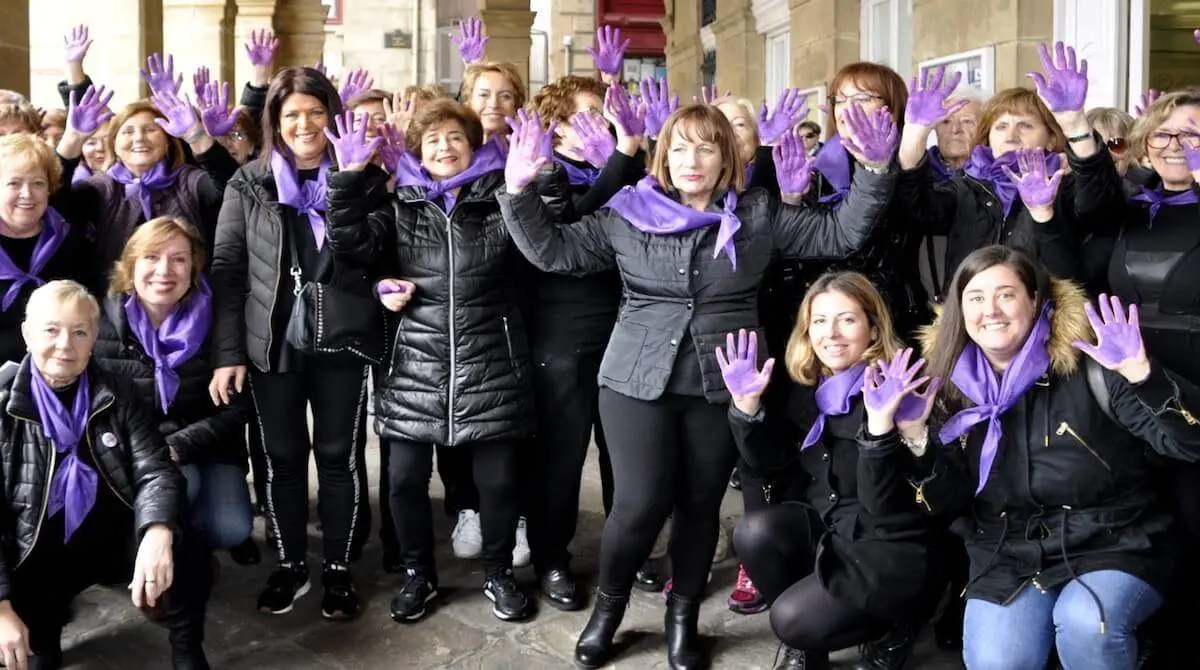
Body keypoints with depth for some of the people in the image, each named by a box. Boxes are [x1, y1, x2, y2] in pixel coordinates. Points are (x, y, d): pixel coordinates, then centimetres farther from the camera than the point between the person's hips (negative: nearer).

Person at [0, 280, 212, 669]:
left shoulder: (116, 396, -2)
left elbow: (155, 471, -11)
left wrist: (158, 532, -35)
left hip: (118, 539, 2)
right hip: (41, 554, -1)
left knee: (184, 556, -27)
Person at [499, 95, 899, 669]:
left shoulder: (759, 215, 4)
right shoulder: (628, 213, 3)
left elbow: (841, 234, 3)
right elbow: (552, 251, 2)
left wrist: (876, 169, -8)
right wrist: (519, 188, -10)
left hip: (722, 385, 1)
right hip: (638, 379, -1)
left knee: (700, 503, 9)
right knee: (640, 503, -8)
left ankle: (683, 615, 31)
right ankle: (608, 604, 20)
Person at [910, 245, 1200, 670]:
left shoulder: (1089, 367, -8)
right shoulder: (957, 386, 3)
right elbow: (949, 502, 5)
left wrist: (1142, 376, -29)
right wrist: (914, 435, -11)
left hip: (1112, 547, -2)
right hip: (1008, 559, 3)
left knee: (1086, 623, -32)